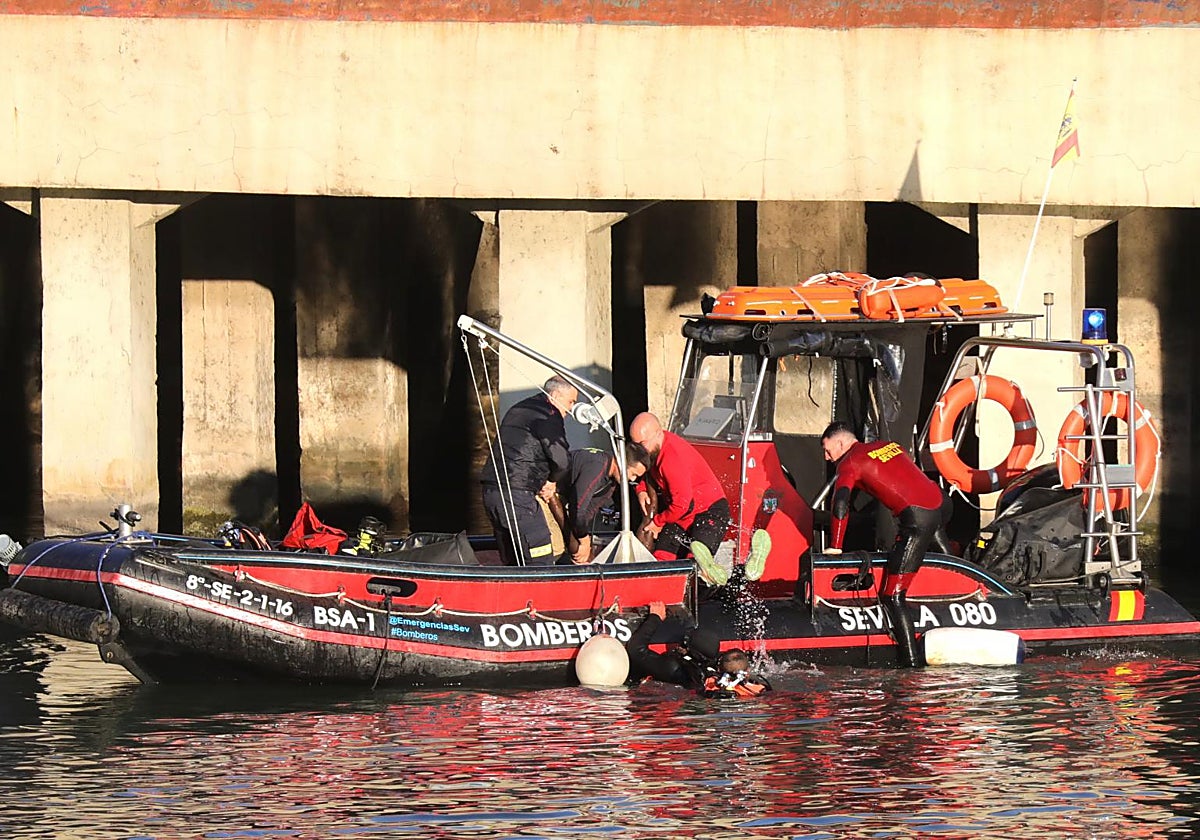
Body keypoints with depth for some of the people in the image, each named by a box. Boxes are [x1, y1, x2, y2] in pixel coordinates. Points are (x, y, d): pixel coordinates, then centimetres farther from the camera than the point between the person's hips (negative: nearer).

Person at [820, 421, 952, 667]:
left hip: (918, 518, -8)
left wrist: (834, 547, 0)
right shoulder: (889, 445, 22)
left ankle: (911, 661, -12)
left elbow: (840, 506, -10)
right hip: (942, 504, 8)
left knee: (892, 597, -5)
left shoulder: (850, 463, 1)